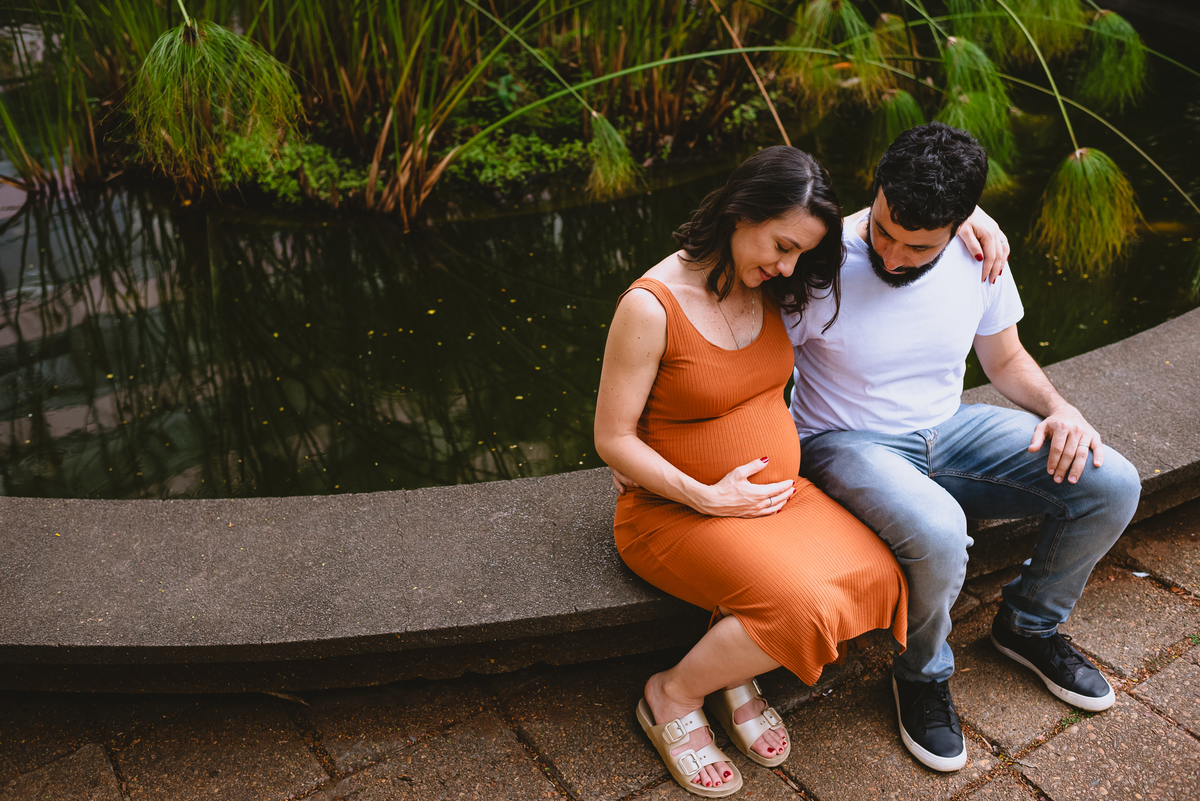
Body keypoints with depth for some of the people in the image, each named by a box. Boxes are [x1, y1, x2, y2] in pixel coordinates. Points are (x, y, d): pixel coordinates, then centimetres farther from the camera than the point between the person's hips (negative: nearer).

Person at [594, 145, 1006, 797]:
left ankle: (736, 675, 5)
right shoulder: (651, 307, -20)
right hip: (677, 512, -7)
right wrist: (705, 498, -20)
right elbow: (612, 439, -14)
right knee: (803, 608, -29)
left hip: (776, 493, 7)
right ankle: (672, 698, -1)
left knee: (879, 579, -17)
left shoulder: (767, 283, 1)